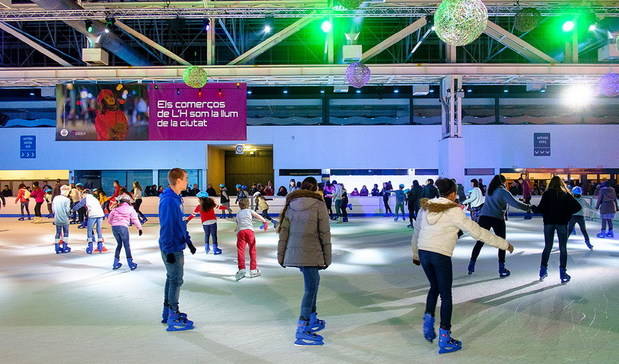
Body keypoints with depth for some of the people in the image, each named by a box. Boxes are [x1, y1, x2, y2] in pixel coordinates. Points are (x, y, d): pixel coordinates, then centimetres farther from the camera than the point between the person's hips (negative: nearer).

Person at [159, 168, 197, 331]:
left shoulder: (176, 199, 11)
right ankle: (173, 319, 4)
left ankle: (168, 313, 29)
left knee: (172, 279, 17)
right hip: (172, 249, -10)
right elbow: (166, 227, -22)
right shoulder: (168, 200, -20)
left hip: (177, 247, 10)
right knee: (176, 280, -4)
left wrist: (189, 242, 20)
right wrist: (169, 250, -22)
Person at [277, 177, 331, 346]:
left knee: (314, 281, 23)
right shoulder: (319, 205, -8)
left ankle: (312, 318, 32)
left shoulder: (291, 205, 6)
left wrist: (280, 255, 12)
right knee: (310, 288, -1)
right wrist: (327, 258, 0)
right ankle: (301, 330, -2)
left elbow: (283, 231, 6)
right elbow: (325, 234, -7)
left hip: (294, 253, 6)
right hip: (311, 254, -6)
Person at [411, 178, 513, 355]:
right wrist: (504, 244, 0)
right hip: (441, 256, -5)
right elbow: (477, 231, -8)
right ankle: (445, 340, 12)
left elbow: (416, 233, 16)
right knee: (446, 295, 7)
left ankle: (428, 323, 17)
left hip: (423, 252, 5)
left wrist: (415, 255, 30)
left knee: (434, 287, 26)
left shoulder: (425, 208, 7)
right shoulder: (454, 212, -9)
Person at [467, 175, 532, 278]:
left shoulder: (489, 190, 14)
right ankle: (502, 270, 9)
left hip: (484, 216, 4)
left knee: (480, 242, 11)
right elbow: (515, 203, -9)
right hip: (497, 218, -4)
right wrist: (528, 207, 3)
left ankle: (471, 266, 11)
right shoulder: (503, 192, -4)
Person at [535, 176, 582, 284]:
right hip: (562, 222, -1)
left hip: (549, 222, 1)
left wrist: (533, 208, 8)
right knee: (563, 248, 6)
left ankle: (543, 271, 16)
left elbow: (541, 208, -10)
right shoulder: (566, 194, 0)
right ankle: (563, 273, 6)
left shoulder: (547, 194, -3)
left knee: (547, 247, 12)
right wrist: (567, 213, 6)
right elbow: (577, 207, -5)